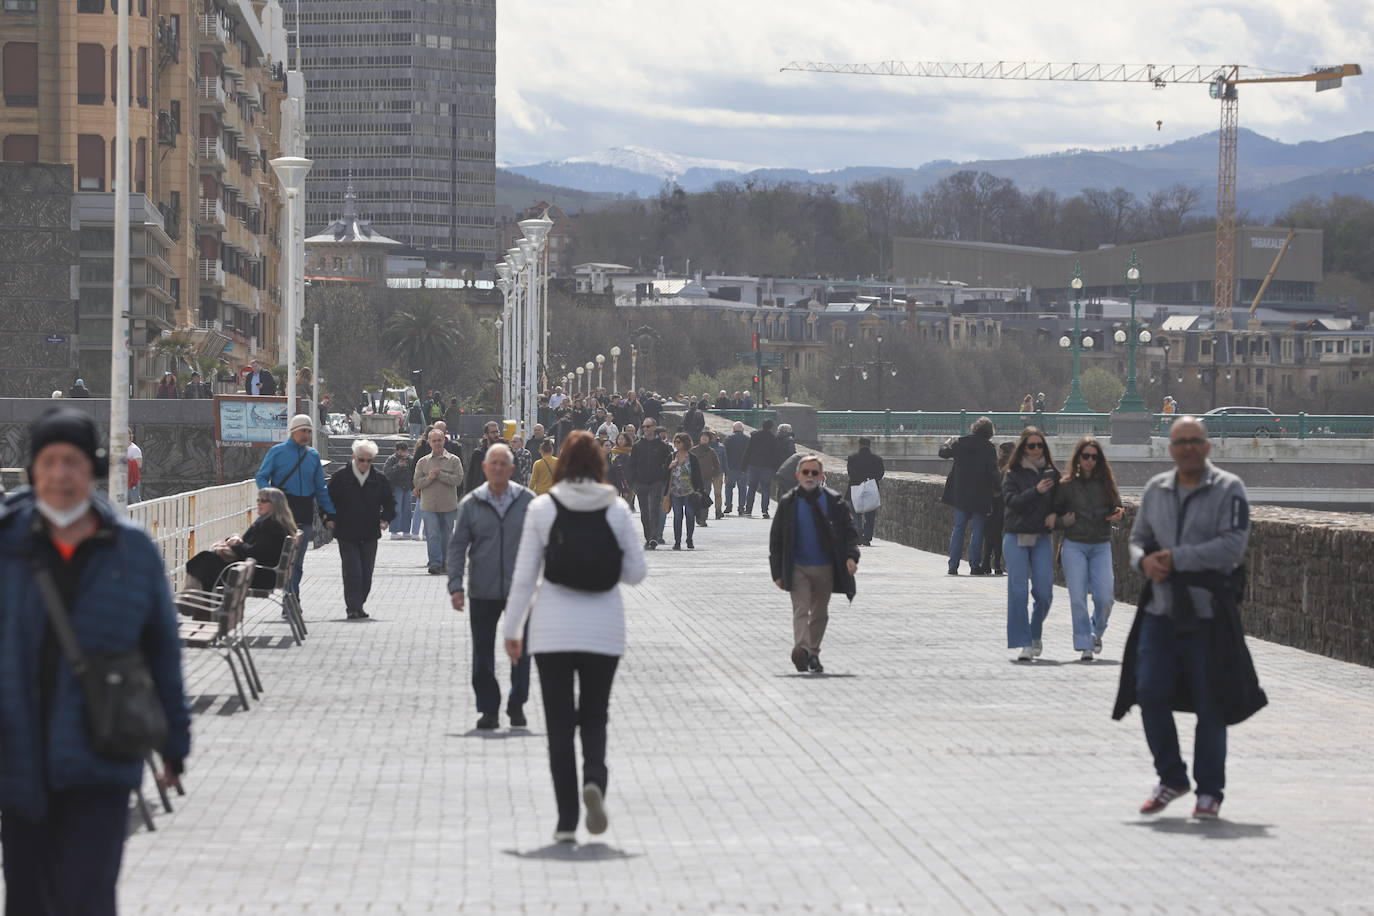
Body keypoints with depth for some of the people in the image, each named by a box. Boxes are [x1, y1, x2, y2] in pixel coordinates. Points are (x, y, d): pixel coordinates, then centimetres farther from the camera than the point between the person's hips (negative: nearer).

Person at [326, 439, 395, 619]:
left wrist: (386, 518, -1)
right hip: (347, 534, -3)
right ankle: (353, 608, -10)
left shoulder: (379, 479, 5)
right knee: (352, 572, -11)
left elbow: (389, 501, 14)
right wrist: (330, 519, -6)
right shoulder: (340, 478, -2)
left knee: (366, 573, 6)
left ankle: (358, 605, 18)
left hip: (370, 535, 3)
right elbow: (329, 500, 5)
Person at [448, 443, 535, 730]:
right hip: (483, 593, 1)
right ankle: (488, 709, 13)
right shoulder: (471, 504, 3)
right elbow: (457, 547, 4)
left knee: (521, 650, 0)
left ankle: (517, 706, 13)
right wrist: (455, 586, -5)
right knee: (482, 654, 4)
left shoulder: (528, 502, 2)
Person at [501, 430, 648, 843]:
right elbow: (636, 573, 2)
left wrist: (512, 628, 4)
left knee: (560, 723, 6)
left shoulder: (542, 508, -4)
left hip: (553, 630, -1)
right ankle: (594, 779, -15)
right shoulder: (616, 510, -1)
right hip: (604, 630, 1)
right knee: (594, 716, 14)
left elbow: (524, 575, -4)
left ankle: (567, 820, 2)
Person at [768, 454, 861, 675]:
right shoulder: (788, 503, 1)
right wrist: (777, 572, 0)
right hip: (797, 568, -2)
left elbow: (850, 532, 5)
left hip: (825, 568, 2)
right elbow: (776, 539, 4)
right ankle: (801, 649, -33)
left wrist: (851, 556, -13)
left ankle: (813, 654, 23)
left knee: (820, 614, 11)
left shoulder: (834, 502, 2)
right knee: (801, 610, -16)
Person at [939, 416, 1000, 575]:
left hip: (960, 495, 3)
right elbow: (993, 472, -13)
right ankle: (974, 566, 1)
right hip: (980, 496, -3)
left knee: (958, 528, 10)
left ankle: (953, 565, 6)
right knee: (977, 529, 4)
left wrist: (947, 443, 36)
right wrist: (996, 489, 1)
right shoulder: (988, 448, -11)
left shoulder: (960, 443, 0)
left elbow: (943, 452, 15)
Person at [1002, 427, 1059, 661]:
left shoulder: (1051, 473, 8)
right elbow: (1011, 500, -14)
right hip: (1016, 538, -2)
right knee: (1018, 591, -8)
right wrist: (1036, 491, -25)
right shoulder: (1013, 474, 1)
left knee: (1044, 593, -3)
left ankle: (1035, 634, 22)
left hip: (1042, 539, 2)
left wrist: (1055, 515, -5)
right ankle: (1024, 643, -7)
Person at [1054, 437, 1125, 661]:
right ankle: (1085, 646, 0)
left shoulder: (1106, 483, 6)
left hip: (1101, 546, 2)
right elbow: (1054, 513, 9)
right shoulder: (1066, 485, 0)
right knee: (1078, 598, -7)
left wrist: (1118, 514, -7)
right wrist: (1062, 521, -10)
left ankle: (1097, 632, 23)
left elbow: (1116, 507, 15)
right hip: (1074, 546, -2)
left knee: (1104, 597, -5)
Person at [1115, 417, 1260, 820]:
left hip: (1209, 612, -4)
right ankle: (1171, 778, 16)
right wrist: (1145, 560, -6)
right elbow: (1138, 538, 18)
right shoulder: (1155, 489, 11)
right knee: (1150, 693, -3)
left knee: (1209, 704, 2)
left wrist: (1176, 558, -17)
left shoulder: (1228, 490, -5)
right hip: (1160, 609, 4)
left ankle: (1209, 791, 14)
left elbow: (1232, 546, -15)